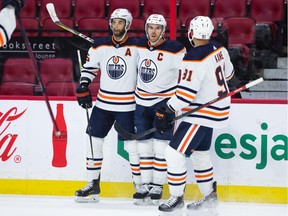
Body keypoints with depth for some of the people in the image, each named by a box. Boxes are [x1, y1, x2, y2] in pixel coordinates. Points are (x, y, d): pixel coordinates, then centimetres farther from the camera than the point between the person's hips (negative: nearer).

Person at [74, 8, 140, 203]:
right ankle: (93, 185, 14)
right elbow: (89, 67, 10)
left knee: (132, 145, -3)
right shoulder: (100, 46, 1)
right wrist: (83, 88, -1)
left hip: (127, 106, -4)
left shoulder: (136, 47, -8)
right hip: (103, 103, 4)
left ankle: (141, 184, 9)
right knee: (93, 141, 5)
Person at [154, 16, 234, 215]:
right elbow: (227, 72, 20)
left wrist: (166, 111, -17)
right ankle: (210, 196, 29)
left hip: (202, 114, -10)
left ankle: (177, 198, 1)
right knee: (200, 153, 21)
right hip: (214, 111, 10)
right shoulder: (219, 49, 1)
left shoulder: (194, 60, -25)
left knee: (175, 153, -6)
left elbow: (185, 94, -26)